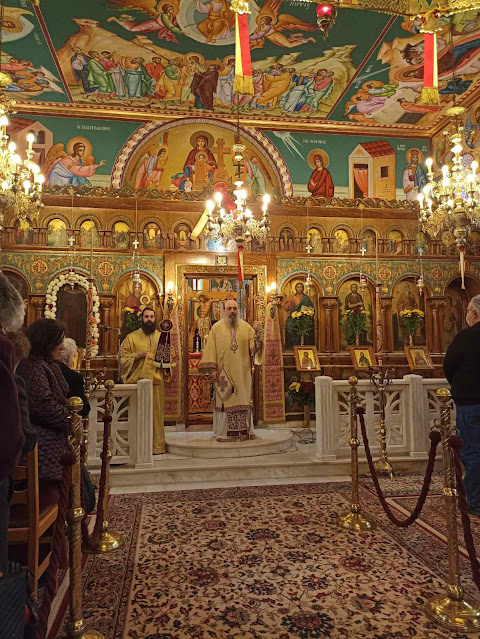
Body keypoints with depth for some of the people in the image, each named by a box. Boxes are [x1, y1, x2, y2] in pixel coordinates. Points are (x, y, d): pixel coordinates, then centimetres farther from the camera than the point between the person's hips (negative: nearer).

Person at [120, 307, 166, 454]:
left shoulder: (162, 337, 14)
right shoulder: (132, 337, 9)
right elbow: (122, 356, 5)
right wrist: (137, 355, -10)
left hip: (156, 380, 1)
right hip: (137, 380, -1)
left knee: (156, 413, 2)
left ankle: (157, 445, 8)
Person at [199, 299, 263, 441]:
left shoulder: (246, 327, 8)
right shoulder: (217, 327, 3)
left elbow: (254, 346, 0)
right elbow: (210, 349, -2)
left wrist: (257, 333, -19)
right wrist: (212, 368, -11)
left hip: (242, 372, 2)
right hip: (223, 372, -2)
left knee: (243, 400, 5)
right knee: (224, 401, -2)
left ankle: (244, 431, 13)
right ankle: (224, 433, 4)